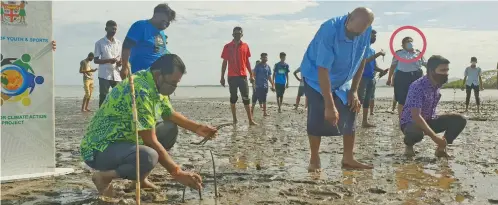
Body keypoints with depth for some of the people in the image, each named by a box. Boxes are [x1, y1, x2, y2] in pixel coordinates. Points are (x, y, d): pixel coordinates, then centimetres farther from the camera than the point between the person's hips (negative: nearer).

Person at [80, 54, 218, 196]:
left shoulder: (157, 85, 1)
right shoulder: (140, 90, -28)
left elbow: (170, 114, 20)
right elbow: (151, 142, -26)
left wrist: (197, 128, 7)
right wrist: (177, 173, -22)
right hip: (99, 149, -10)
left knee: (170, 129, 7)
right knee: (149, 156, -36)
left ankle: (141, 177, 12)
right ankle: (104, 176, -8)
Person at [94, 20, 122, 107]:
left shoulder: (118, 43, 13)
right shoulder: (99, 43, -1)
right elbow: (96, 60, -3)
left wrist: (120, 62, -5)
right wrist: (109, 60, -18)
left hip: (116, 75, 4)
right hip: (104, 75, -4)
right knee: (103, 98, -3)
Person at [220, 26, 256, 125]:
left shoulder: (245, 46, 7)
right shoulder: (227, 47, 1)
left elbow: (247, 61, 13)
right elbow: (224, 62, 4)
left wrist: (251, 75, 9)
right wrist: (222, 77, 1)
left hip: (243, 76, 1)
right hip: (232, 77, -1)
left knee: (246, 98, -1)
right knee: (233, 98, 6)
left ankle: (250, 120, -4)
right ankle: (234, 120, 13)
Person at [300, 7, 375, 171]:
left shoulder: (366, 31, -17)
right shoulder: (329, 30, -35)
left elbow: (361, 60, -1)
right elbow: (323, 70, -35)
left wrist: (354, 90, -5)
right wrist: (330, 106, -36)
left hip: (342, 80, 6)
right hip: (315, 77, -5)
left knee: (349, 116, 2)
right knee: (318, 118, -13)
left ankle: (348, 158, 13)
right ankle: (314, 160, 2)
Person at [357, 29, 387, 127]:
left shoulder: (372, 49, 19)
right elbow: (365, 60, -22)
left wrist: (383, 71, 3)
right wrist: (378, 54, -20)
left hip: (371, 78, 9)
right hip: (363, 77, -8)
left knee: (367, 100, 9)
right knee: (360, 99, -14)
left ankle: (365, 121, 12)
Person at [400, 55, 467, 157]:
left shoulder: (438, 84, -5)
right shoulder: (417, 87, -28)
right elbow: (416, 116, -35)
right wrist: (434, 137, -38)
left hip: (429, 120, 7)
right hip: (411, 122, -7)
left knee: (459, 120, -11)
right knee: (417, 133, -42)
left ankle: (441, 148, 2)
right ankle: (409, 145, -6)